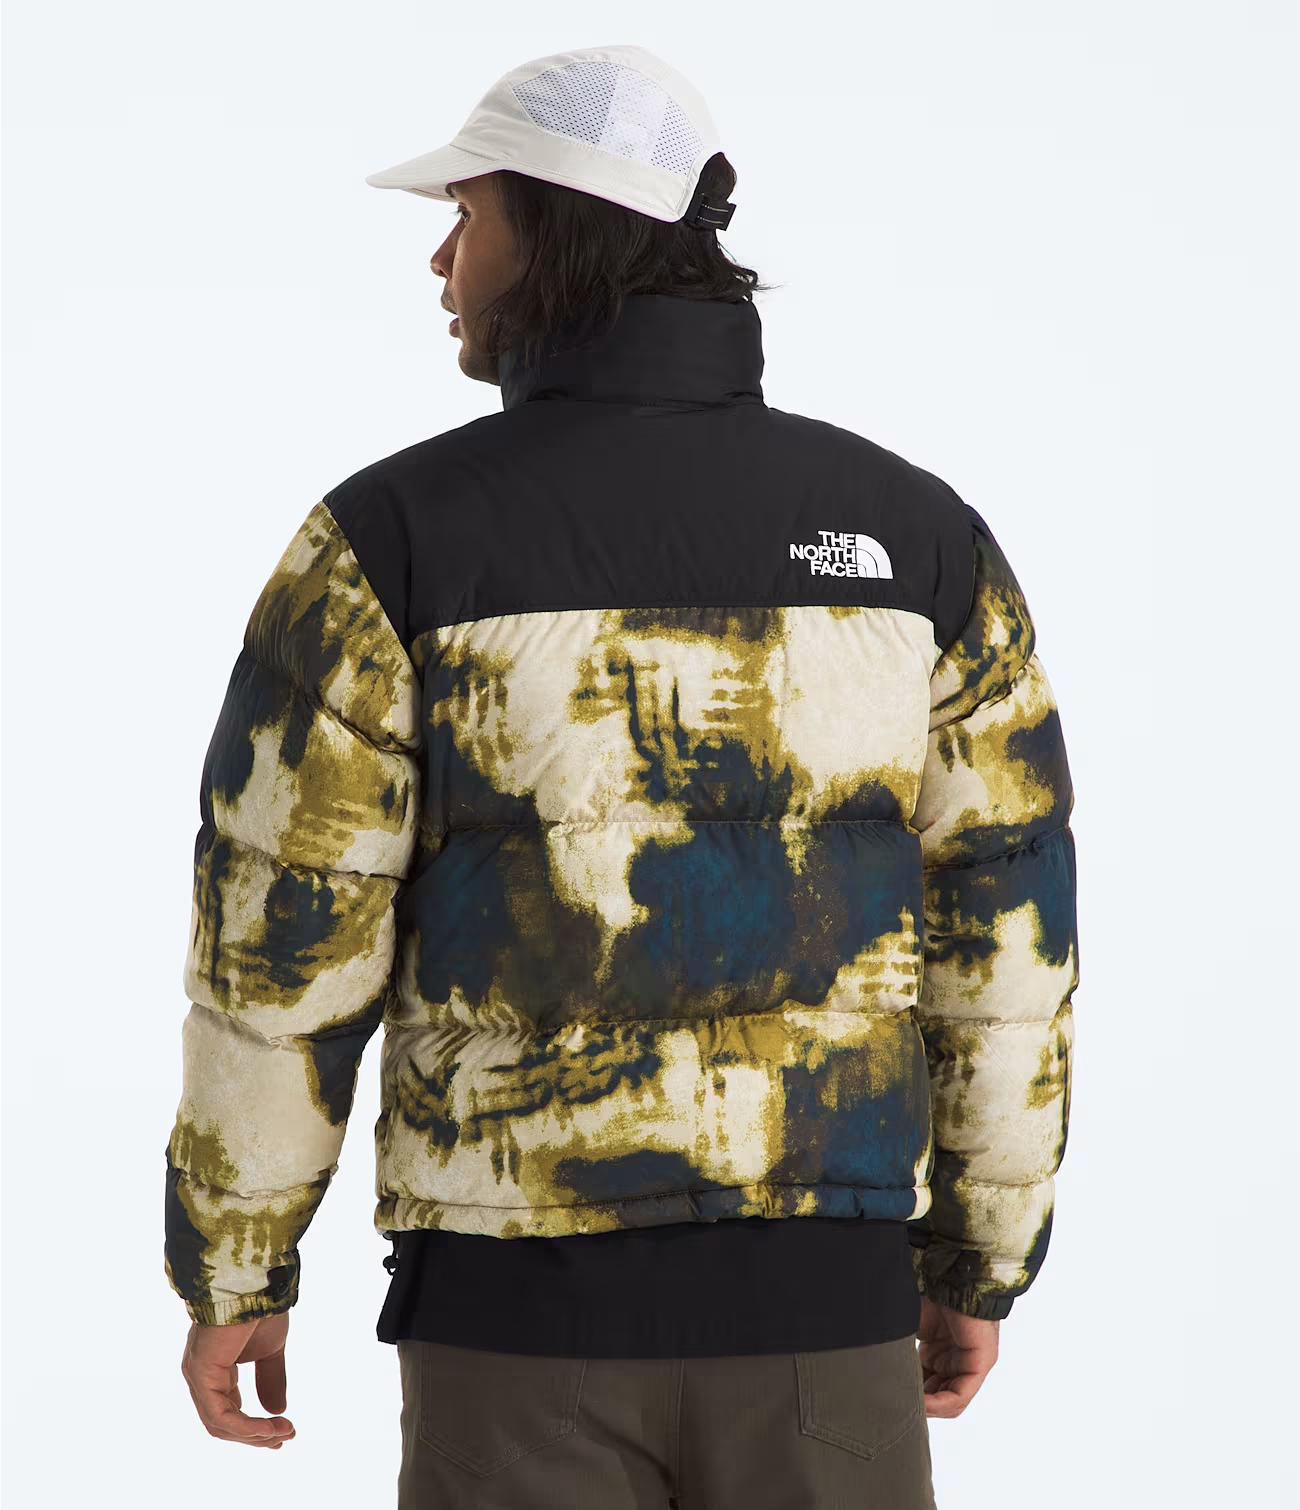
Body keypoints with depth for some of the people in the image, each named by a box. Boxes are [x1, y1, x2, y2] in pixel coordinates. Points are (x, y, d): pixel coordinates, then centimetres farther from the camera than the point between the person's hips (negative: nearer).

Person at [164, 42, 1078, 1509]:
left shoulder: (398, 536, -9)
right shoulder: (914, 530, -1)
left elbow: (282, 943, -8)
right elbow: (1004, 930, 1)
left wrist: (229, 1278, 5)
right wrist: (981, 1265, 14)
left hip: (526, 1302, -2)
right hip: (817, 1300, 2)